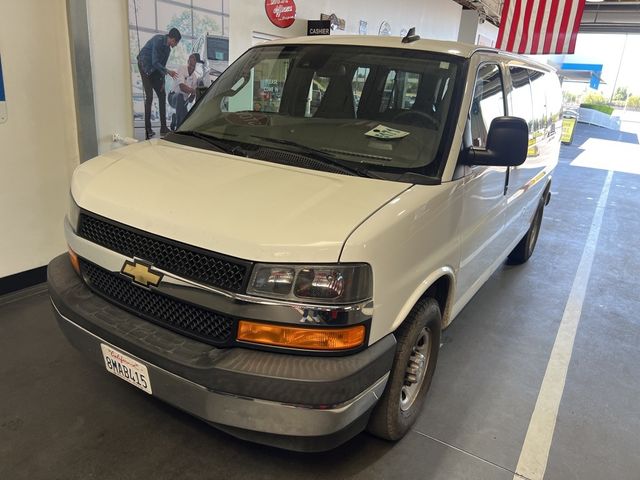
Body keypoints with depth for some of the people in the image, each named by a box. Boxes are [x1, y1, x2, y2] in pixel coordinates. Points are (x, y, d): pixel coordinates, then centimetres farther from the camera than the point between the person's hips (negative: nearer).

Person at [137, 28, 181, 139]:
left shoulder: (167, 48, 9)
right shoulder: (158, 40, -17)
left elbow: (161, 65, 14)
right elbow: (155, 62, -22)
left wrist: (162, 81, 10)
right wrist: (168, 72, -22)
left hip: (154, 70, 9)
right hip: (145, 67, -9)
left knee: (162, 96, 4)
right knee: (149, 97, -12)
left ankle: (163, 128, 8)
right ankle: (148, 130, -10)